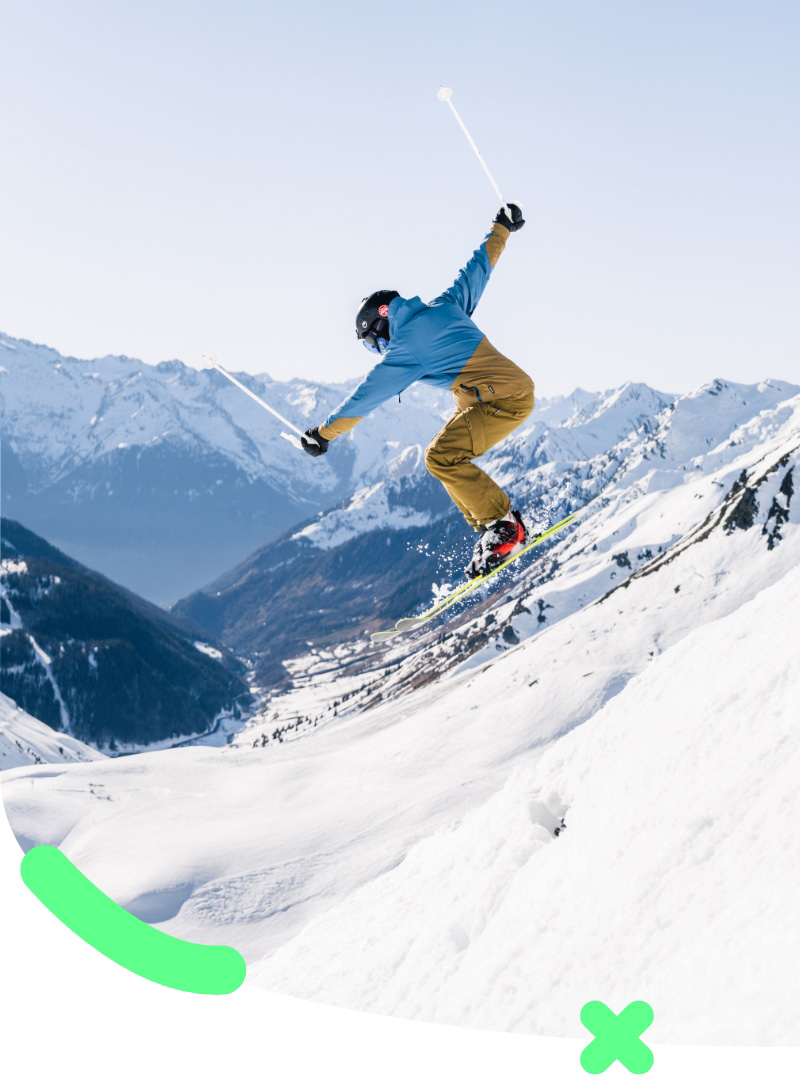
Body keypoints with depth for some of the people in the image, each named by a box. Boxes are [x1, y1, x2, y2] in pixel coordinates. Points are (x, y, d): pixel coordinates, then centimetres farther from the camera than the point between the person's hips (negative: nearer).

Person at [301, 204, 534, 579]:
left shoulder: (405, 349, -10)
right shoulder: (445, 305, 12)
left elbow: (363, 397, -3)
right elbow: (478, 267, 25)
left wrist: (323, 433, 8)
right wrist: (500, 228, 43)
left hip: (504, 396, -10)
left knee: (442, 457, -19)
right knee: (445, 459, 11)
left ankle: (504, 525, -15)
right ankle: (490, 530, 9)